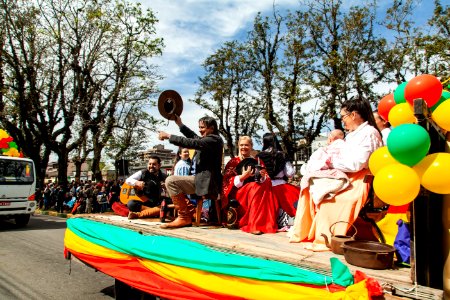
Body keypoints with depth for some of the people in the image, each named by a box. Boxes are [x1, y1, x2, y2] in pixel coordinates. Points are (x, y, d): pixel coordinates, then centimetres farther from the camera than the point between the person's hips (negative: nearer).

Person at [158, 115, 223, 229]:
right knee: (176, 182, 23)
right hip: (201, 179, 11)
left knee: (171, 181, -18)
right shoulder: (208, 139, 16)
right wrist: (180, 124, 24)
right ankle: (189, 212, 17)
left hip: (205, 182, -11)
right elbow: (194, 137, 31)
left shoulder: (214, 139, -14)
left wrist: (168, 136, -15)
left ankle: (184, 217, -9)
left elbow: (190, 143, -23)